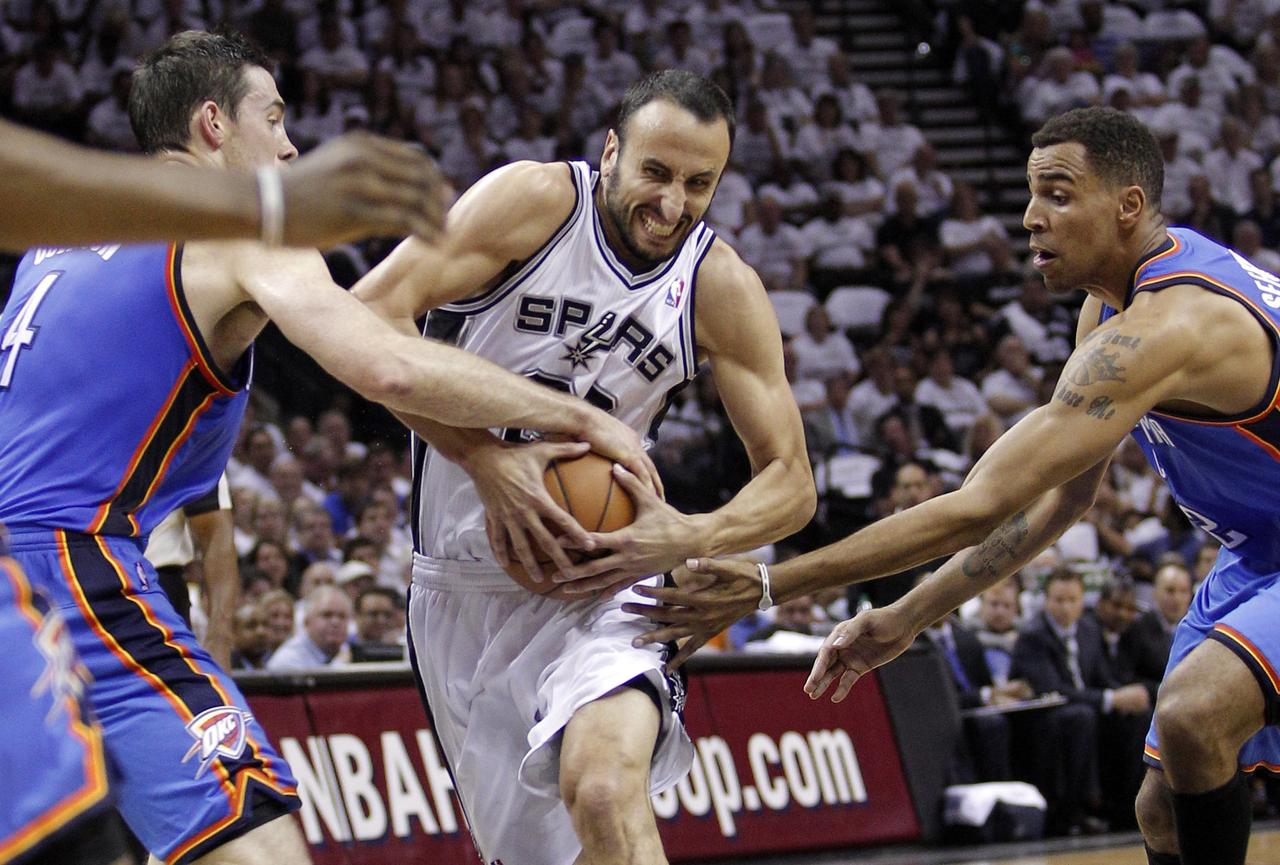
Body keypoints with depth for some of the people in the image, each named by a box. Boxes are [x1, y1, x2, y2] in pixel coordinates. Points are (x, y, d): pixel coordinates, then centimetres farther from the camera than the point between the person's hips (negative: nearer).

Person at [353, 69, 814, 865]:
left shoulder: (722, 290, -7)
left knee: (606, 788, -29)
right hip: (461, 582, 1)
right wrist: (485, 458, -28)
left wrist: (694, 538, -24)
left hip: (599, 577, 0)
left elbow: (790, 483, -3)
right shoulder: (535, 203, -14)